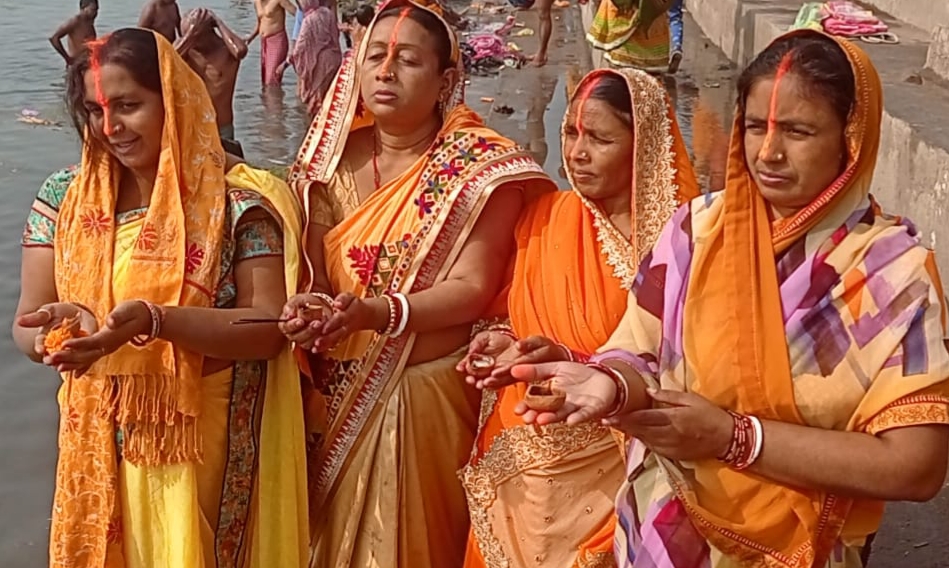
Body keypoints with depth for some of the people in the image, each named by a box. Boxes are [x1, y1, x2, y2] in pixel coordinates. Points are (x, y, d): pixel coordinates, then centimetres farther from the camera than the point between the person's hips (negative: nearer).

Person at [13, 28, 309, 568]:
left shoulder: (238, 198, -12)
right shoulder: (64, 197, 0)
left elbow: (269, 327, -17)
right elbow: (26, 325, 1)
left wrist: (153, 321, -30)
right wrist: (55, 328, -24)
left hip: (209, 445, -3)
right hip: (103, 443, 4)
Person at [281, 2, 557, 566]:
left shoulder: (480, 164, -8)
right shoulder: (334, 162, 4)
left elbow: (472, 288, -15)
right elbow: (314, 275, 3)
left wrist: (374, 313, -30)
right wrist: (309, 308, -20)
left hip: (428, 396, -4)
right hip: (338, 397, 4)